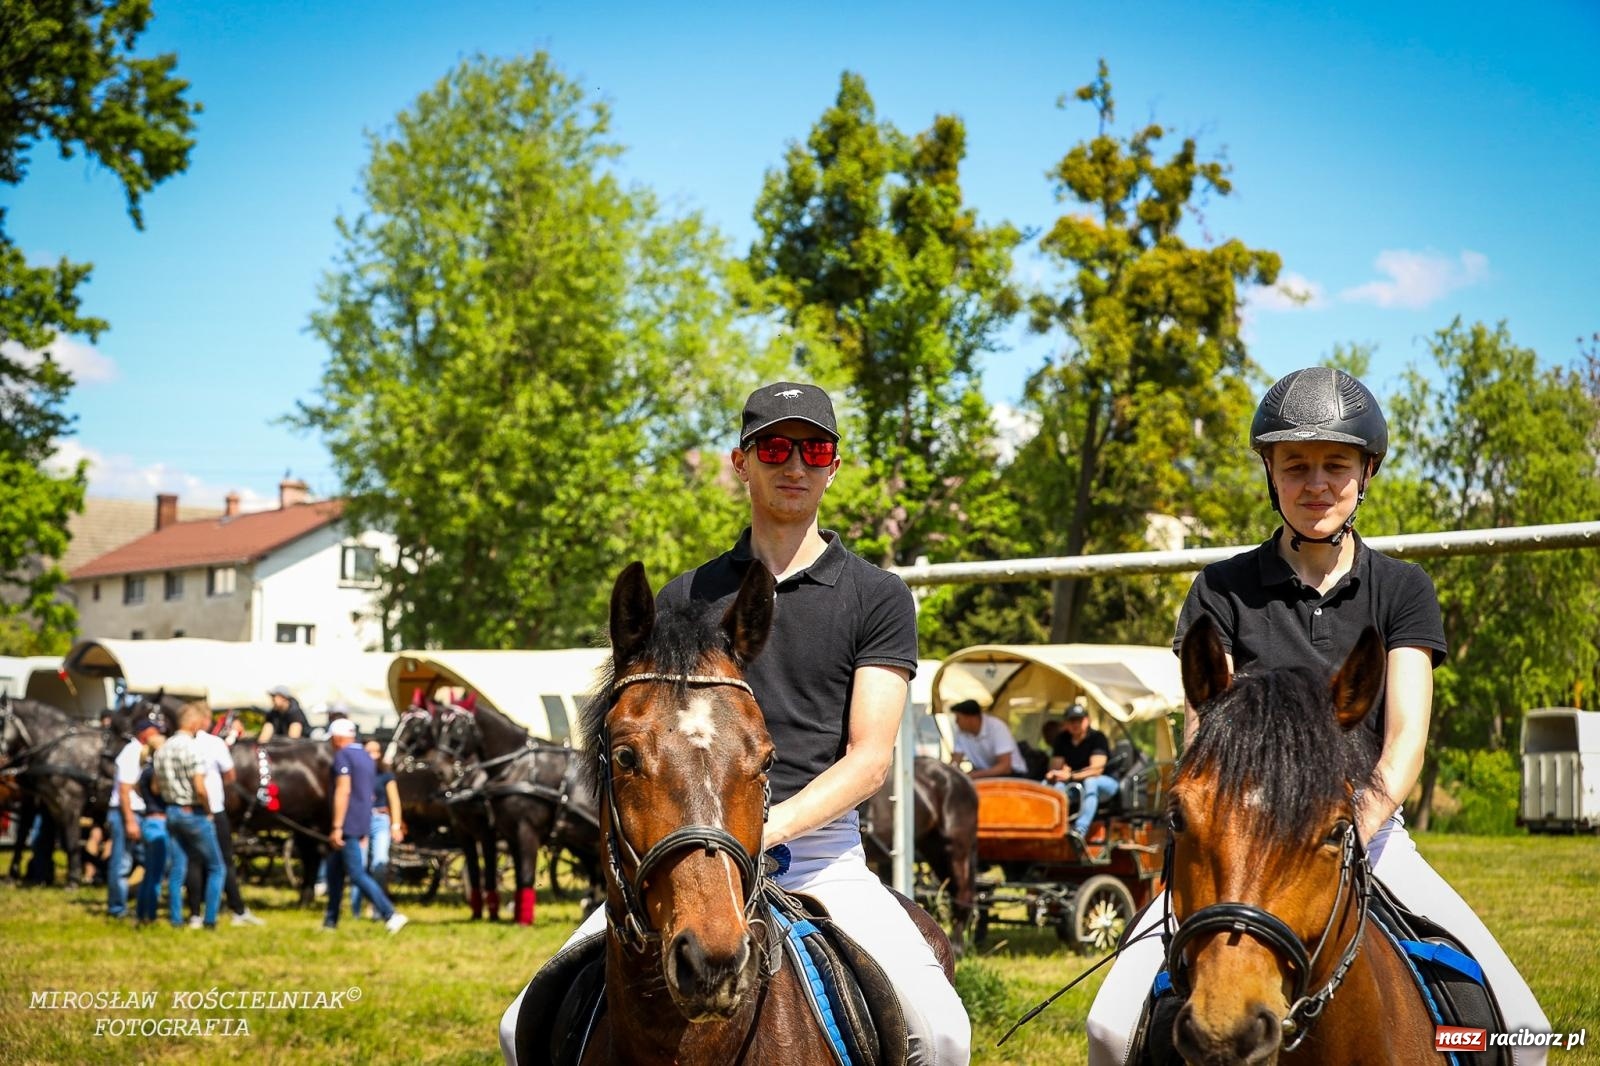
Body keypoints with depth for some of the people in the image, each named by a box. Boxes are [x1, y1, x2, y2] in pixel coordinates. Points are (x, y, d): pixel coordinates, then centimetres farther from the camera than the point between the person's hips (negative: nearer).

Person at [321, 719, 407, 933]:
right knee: (334, 869, 16)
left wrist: (337, 827, -21)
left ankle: (391, 915, -19)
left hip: (348, 826, -9)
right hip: (363, 824, 9)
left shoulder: (342, 756, -10)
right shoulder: (366, 757, 18)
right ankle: (330, 922, 19)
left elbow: (343, 791, -19)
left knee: (357, 874, -10)